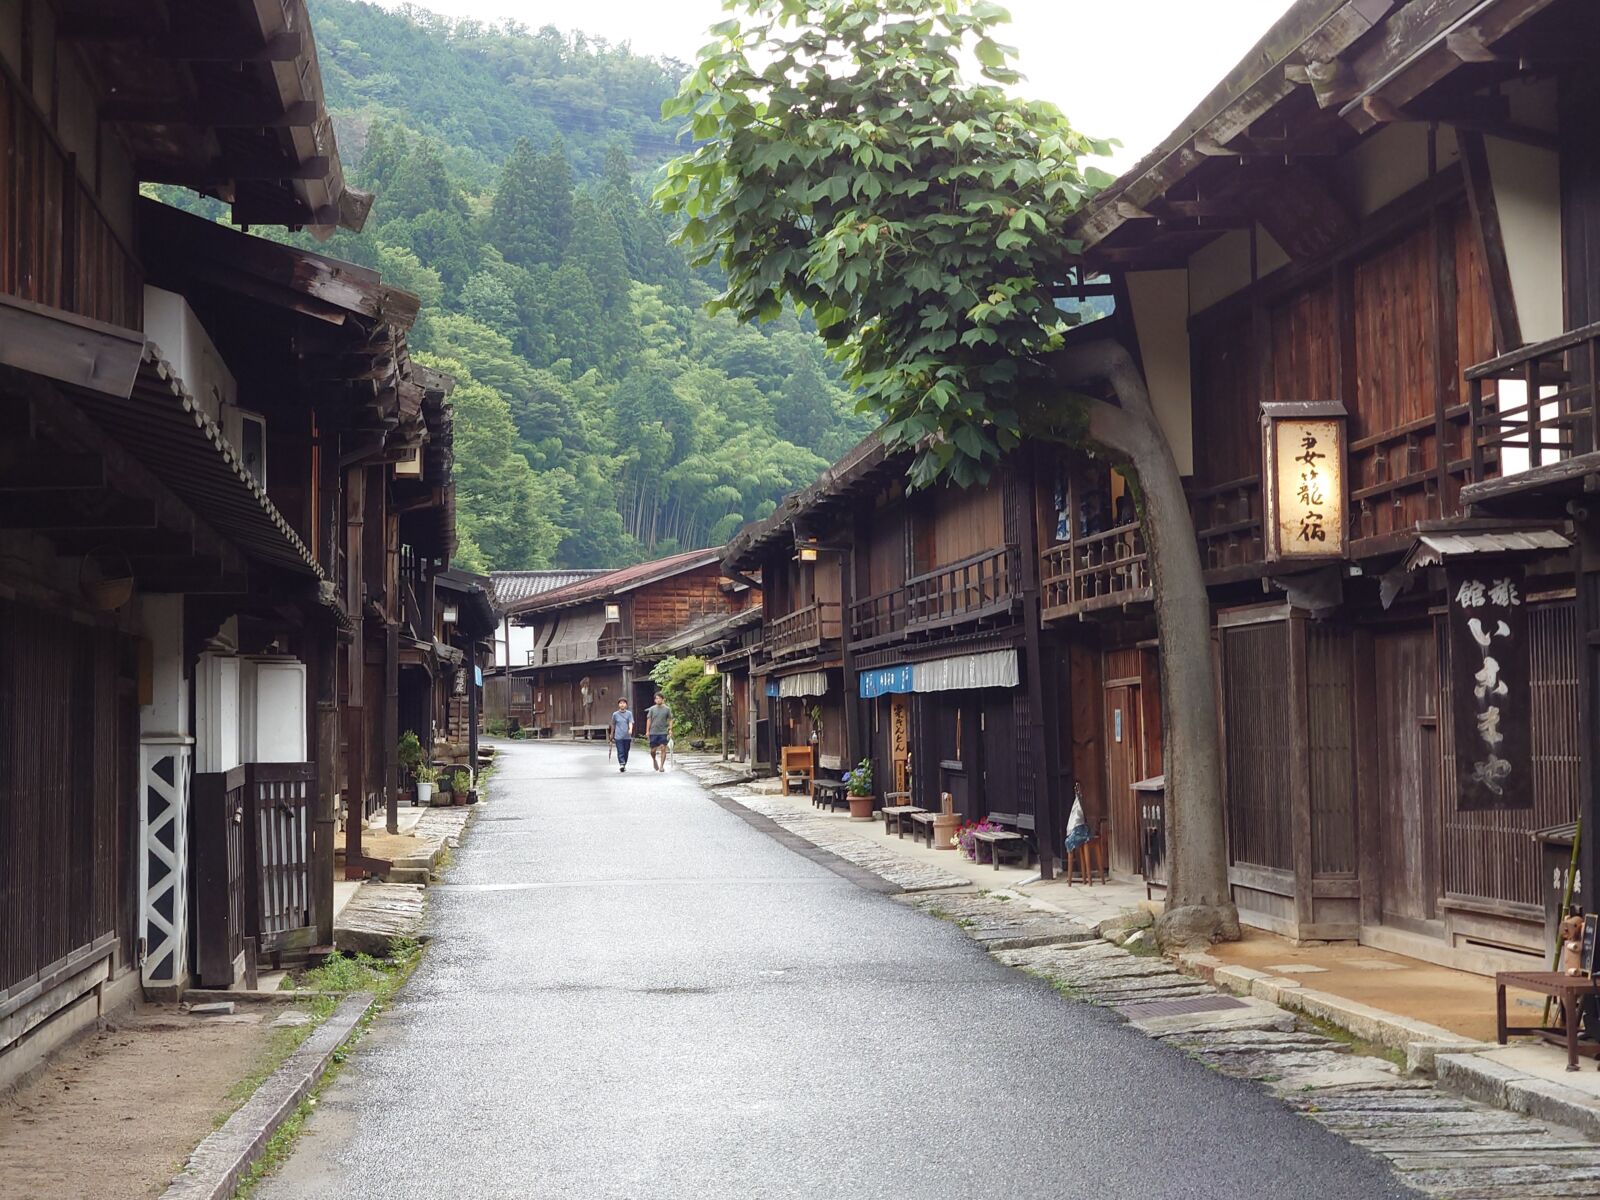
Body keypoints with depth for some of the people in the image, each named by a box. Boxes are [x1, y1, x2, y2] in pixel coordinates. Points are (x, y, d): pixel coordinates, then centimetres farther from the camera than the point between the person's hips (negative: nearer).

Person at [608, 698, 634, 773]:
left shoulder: (629, 714, 5)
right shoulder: (615, 714, 7)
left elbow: (631, 723, -6)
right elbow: (613, 725, 18)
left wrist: (630, 729, -27)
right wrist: (611, 735, 25)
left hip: (627, 736, 1)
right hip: (618, 736, -1)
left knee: (626, 752, 8)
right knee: (620, 751, -13)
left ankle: (624, 765, 22)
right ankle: (621, 765, -21)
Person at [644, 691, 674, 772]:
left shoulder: (667, 709, 3)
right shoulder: (652, 709, 5)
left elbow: (670, 720, 6)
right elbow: (649, 720, 6)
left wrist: (670, 730, -3)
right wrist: (647, 731, 1)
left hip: (663, 732, -1)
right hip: (653, 732, 1)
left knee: (663, 749, -7)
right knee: (653, 750, 4)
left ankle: (662, 766, -2)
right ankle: (654, 760, 34)